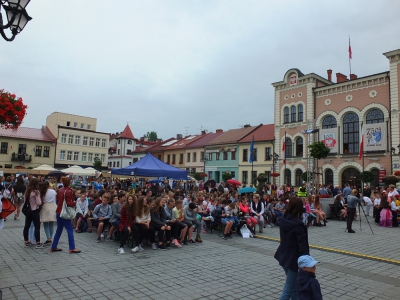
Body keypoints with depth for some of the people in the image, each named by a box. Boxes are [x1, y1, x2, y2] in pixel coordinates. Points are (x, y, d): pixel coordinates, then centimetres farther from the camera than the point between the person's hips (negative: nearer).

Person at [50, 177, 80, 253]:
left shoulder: (60, 190, 7)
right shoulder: (69, 191, -16)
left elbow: (57, 201, 16)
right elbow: (69, 203, -20)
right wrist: (74, 203, -2)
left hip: (58, 212, 8)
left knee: (59, 230, 17)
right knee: (70, 230, -3)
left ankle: (53, 247, 23)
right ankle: (72, 248, -3)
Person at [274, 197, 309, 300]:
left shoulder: (283, 219, -2)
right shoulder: (298, 224, -25)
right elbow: (302, 244, -23)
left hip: (284, 256, 8)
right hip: (293, 258, -8)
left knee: (293, 284, 25)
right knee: (289, 288, 1)